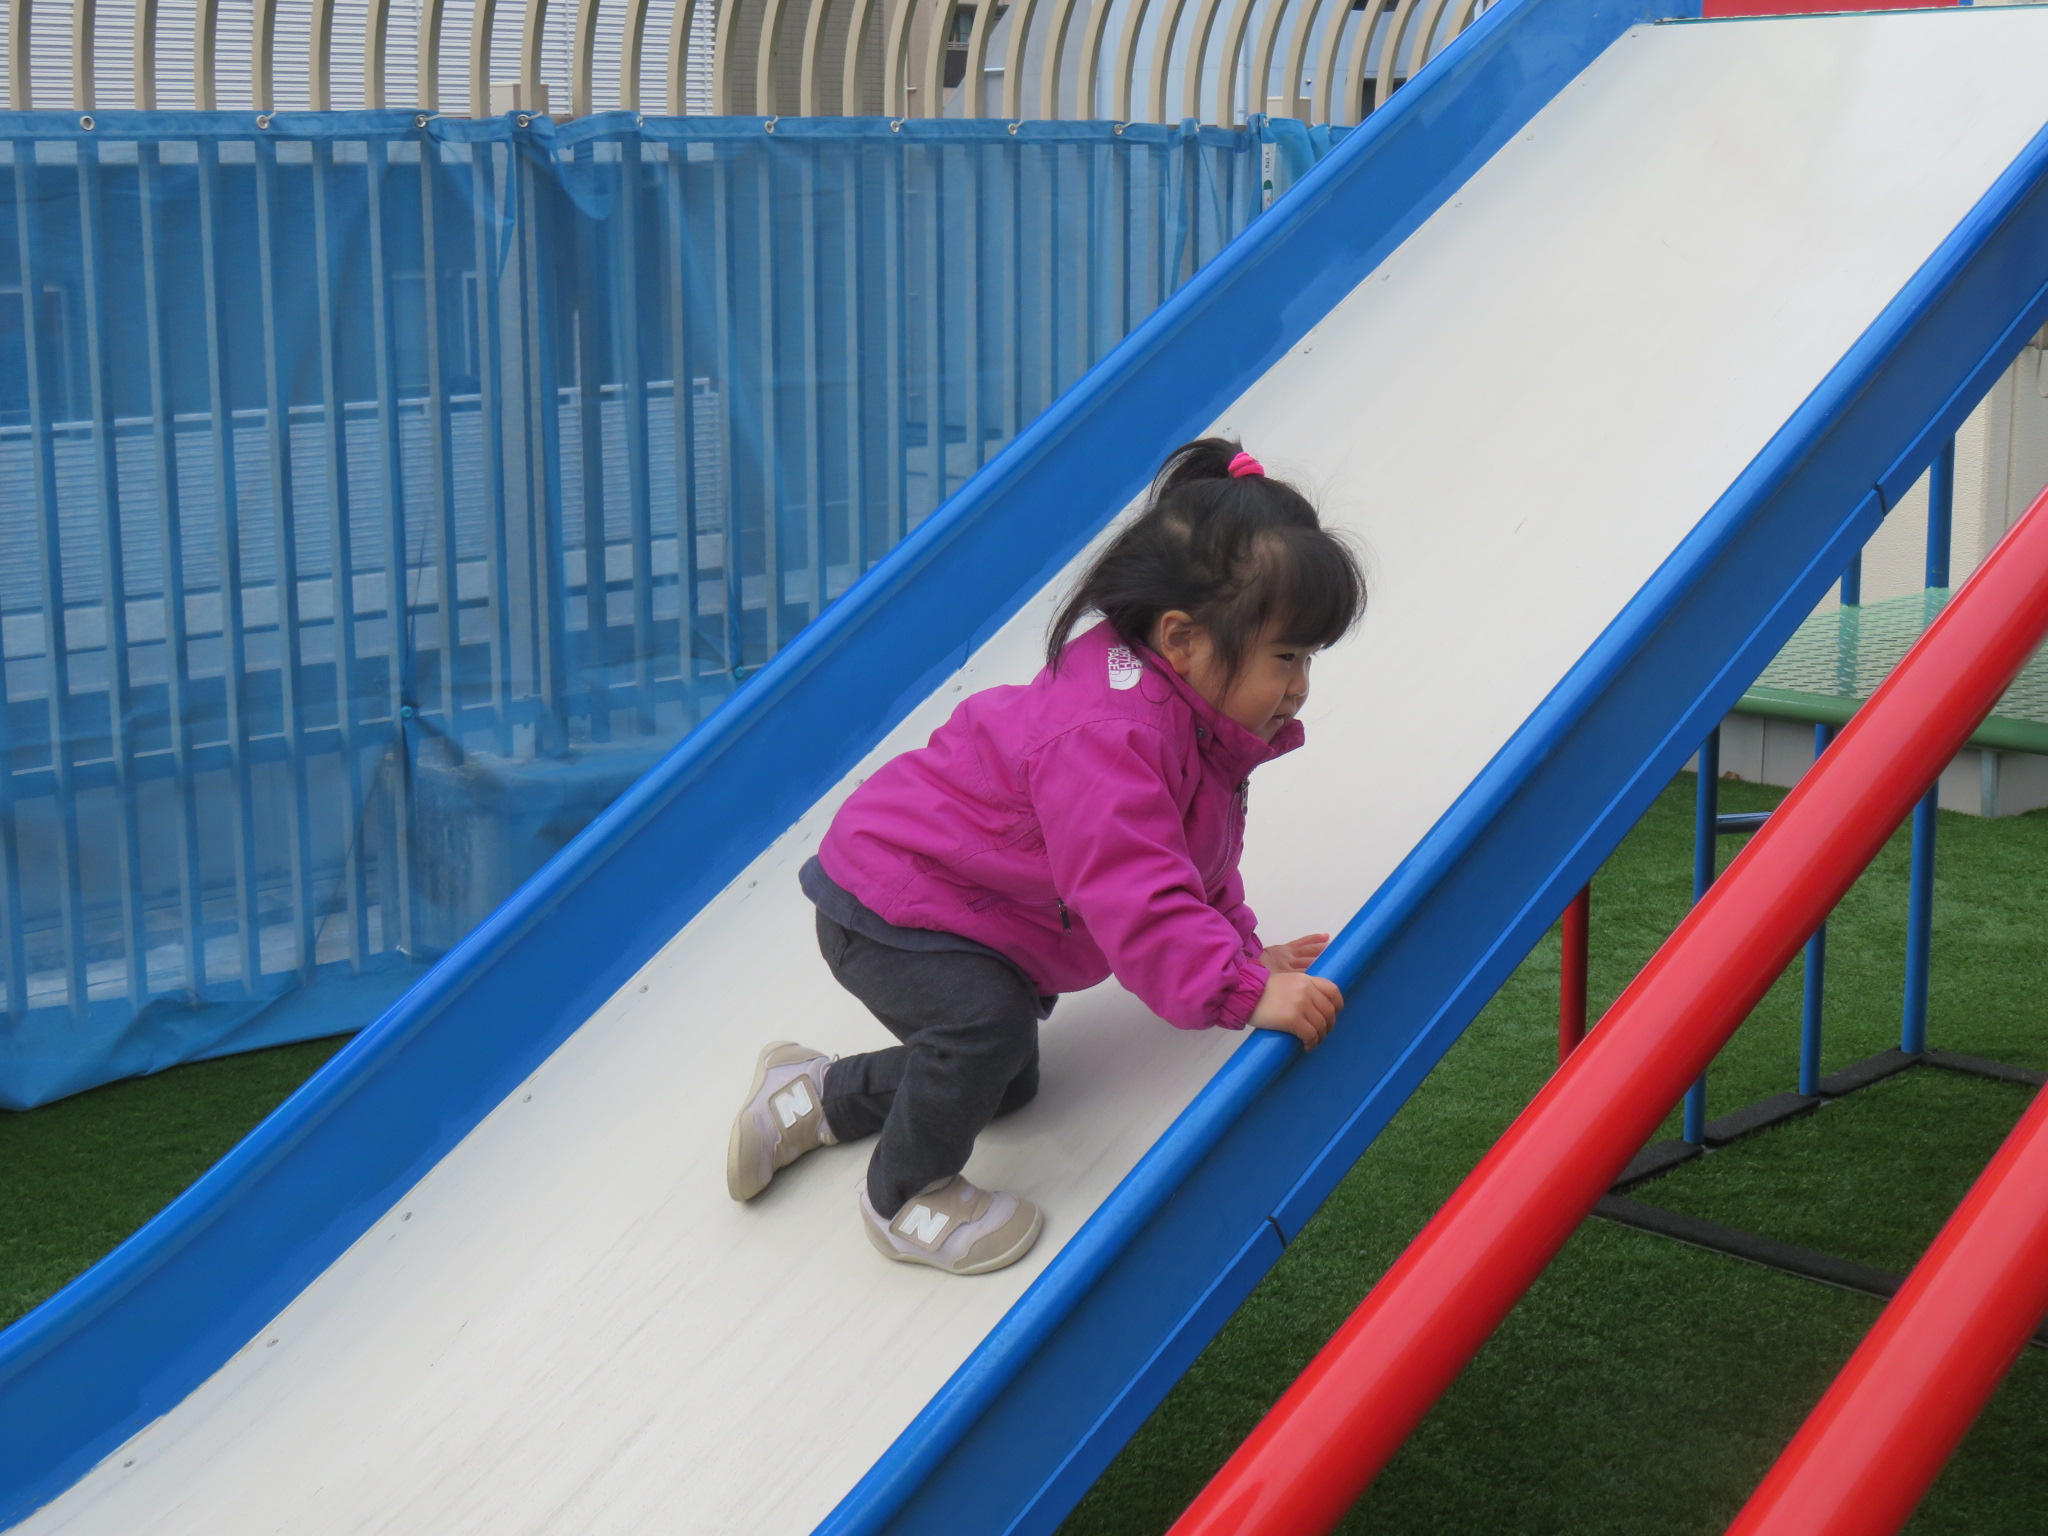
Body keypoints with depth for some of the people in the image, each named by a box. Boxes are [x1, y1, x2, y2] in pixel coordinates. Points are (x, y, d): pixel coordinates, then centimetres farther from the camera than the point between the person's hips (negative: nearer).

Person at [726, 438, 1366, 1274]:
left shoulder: (1199, 723, -1)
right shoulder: (1104, 737, -36)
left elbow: (1195, 862, 14)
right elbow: (1136, 899, -40)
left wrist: (1244, 948, 4)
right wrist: (1246, 992, -40)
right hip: (886, 904, -11)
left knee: (1005, 1082, 19)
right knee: (988, 1022, -32)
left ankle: (811, 1097, 33)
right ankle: (904, 1197, -7)